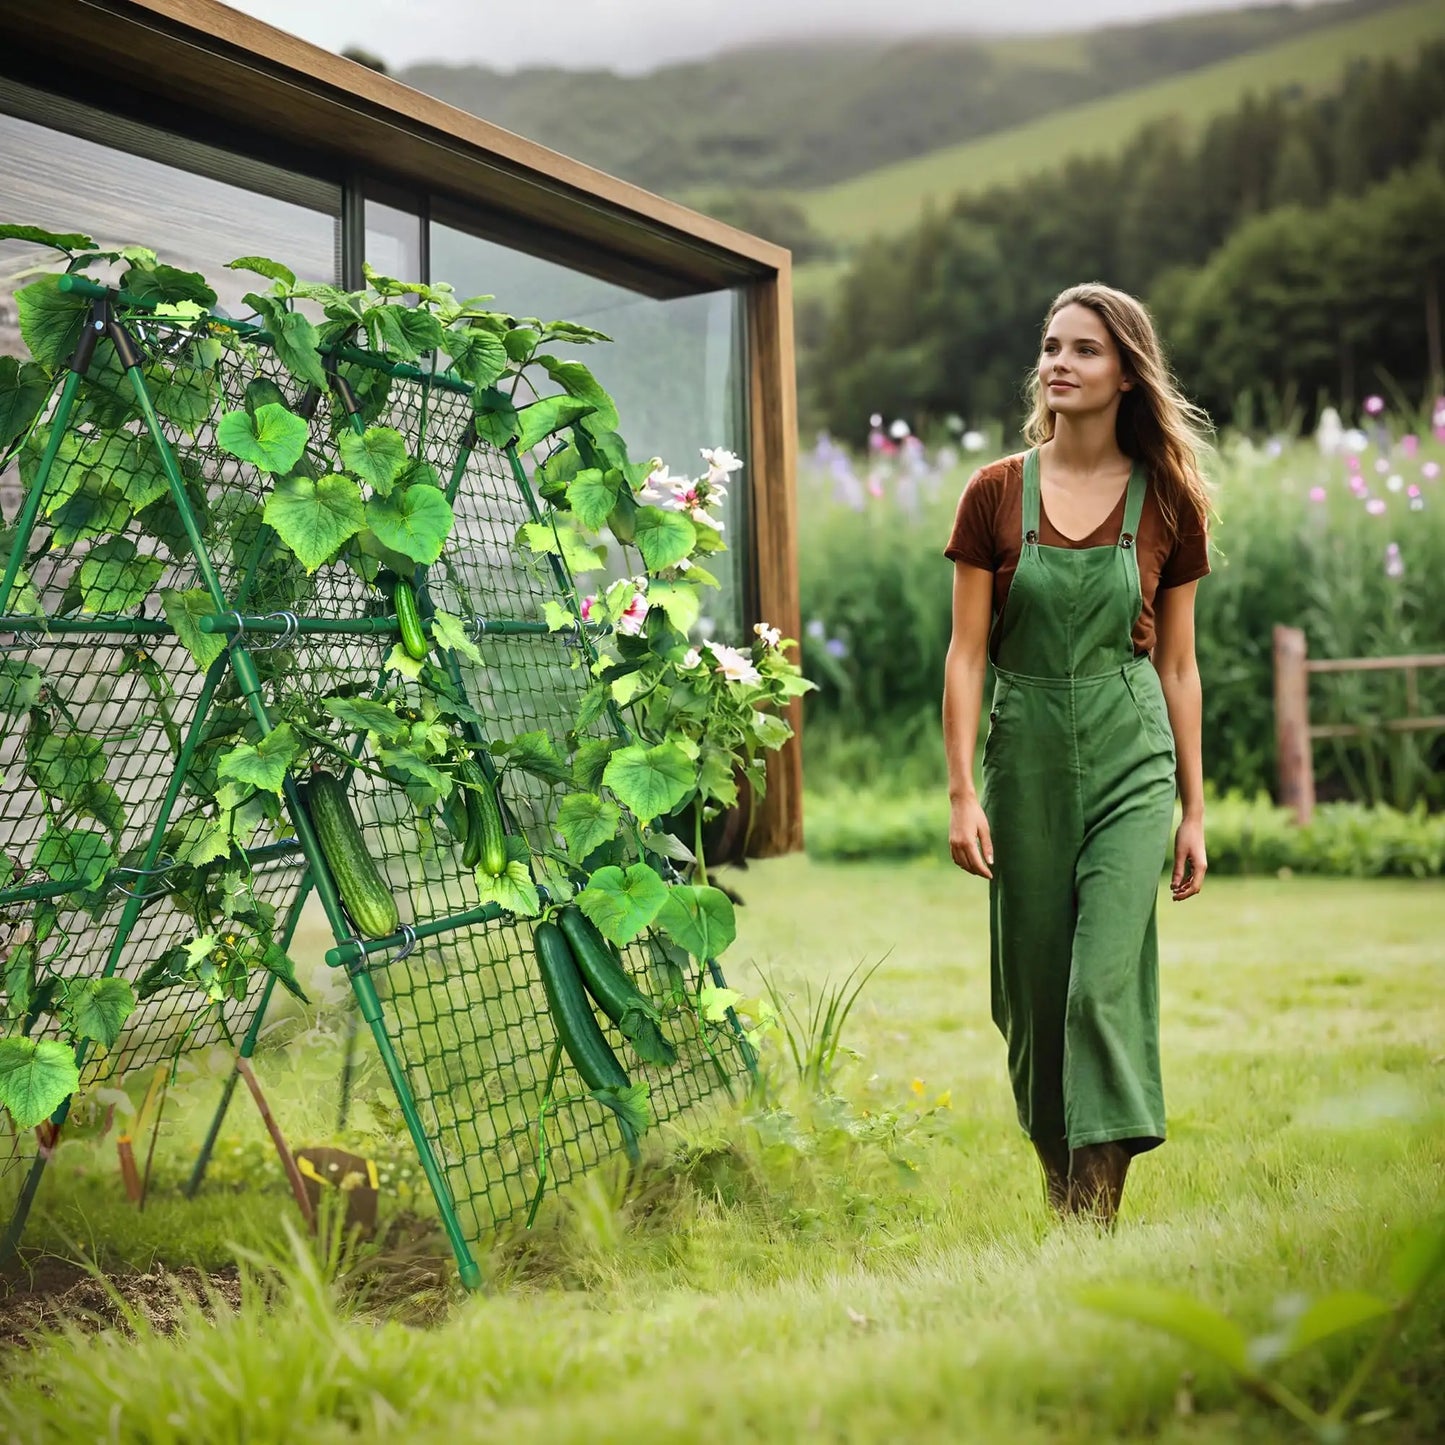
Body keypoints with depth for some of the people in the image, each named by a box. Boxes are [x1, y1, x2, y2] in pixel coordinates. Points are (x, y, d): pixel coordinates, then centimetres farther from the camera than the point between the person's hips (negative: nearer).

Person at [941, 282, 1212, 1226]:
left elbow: (1178, 665, 7)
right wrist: (963, 794, -7)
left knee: (1106, 983, -11)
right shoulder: (996, 494, 2)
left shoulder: (1167, 501, 3)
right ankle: (1061, 1202, 24)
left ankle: (1094, 1230, -6)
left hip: (1132, 759, -1)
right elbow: (967, 653, 0)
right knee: (1033, 995, 7)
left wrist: (1195, 810, 6)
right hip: (1027, 756, 1)